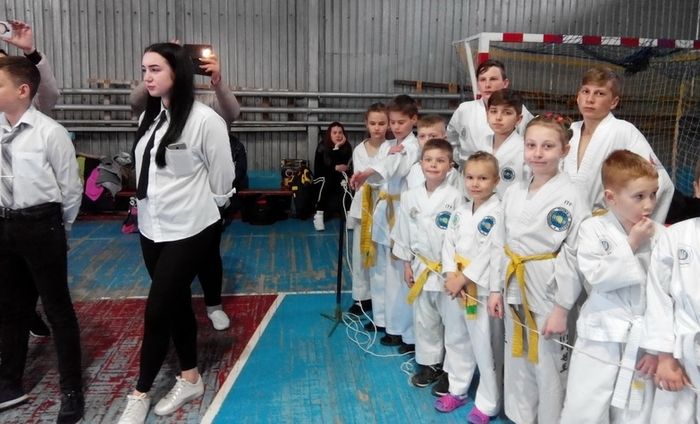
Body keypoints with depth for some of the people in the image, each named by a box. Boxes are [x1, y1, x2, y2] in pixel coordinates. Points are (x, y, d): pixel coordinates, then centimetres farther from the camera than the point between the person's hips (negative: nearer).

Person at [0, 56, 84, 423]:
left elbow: (71, 189, -6)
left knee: (57, 308, 4)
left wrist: (58, 230, 3)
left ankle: (72, 391, 19)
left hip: (39, 225, -6)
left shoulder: (50, 133, -13)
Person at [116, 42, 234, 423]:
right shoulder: (148, 117, 6)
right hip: (151, 227, 7)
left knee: (157, 310, -2)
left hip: (189, 230, -7)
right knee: (176, 305, 16)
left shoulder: (205, 120, -15)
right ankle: (190, 379, 31)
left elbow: (221, 179, -6)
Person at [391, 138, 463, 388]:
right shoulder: (410, 197, 0)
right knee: (424, 319, 15)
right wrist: (407, 265, 7)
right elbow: (403, 233, 7)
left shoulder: (455, 197, -11)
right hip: (421, 268, 4)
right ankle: (429, 364, 32)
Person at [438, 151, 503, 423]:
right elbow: (448, 243, 5)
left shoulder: (497, 213, -13)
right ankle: (457, 389, 38)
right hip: (455, 286, 7)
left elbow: (488, 252, -18)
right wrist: (450, 275, -10)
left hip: (481, 289, -7)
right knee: (455, 339, 19)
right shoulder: (460, 212, 8)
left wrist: (463, 278, -17)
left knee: (484, 347, 1)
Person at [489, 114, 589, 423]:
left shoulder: (570, 198, -15)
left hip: (548, 295, -6)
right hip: (515, 292, 6)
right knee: (517, 363, 20)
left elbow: (574, 258, -15)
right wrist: (496, 288, 8)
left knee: (549, 368, 8)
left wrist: (562, 308, -14)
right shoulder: (513, 193, 3)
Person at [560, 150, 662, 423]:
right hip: (600, 337, -2)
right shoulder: (592, 229, -7)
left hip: (643, 341, 2)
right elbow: (597, 276, -16)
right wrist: (630, 245, -15)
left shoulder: (659, 235, -1)